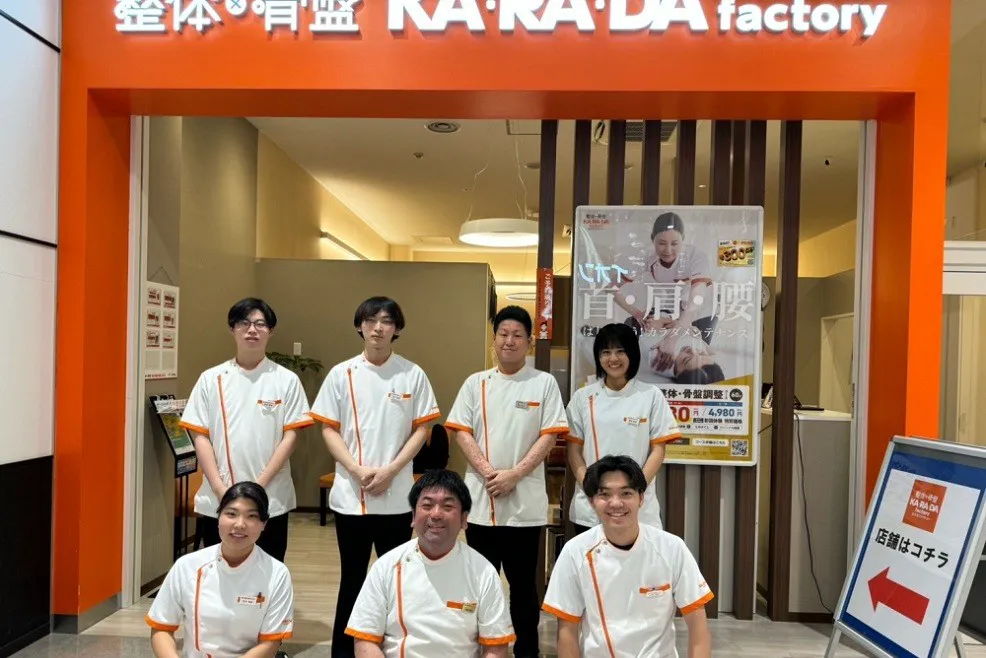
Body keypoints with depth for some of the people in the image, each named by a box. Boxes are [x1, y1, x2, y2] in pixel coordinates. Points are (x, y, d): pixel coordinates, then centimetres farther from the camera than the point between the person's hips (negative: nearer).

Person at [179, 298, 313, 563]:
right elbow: (200, 437, 2)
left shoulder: (286, 380, 0)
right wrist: (220, 489, -9)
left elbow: (290, 436, -3)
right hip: (217, 502, 1)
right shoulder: (211, 379, 4)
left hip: (270, 501, -1)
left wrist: (258, 486, -11)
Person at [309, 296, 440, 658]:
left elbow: (421, 429, 0)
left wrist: (391, 470, -12)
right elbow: (328, 428, 1)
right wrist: (357, 470, -12)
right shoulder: (342, 373, 1)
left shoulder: (413, 375, 0)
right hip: (350, 495, 0)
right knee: (352, 577, 10)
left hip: (396, 497, 0)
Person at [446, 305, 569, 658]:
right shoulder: (476, 383, 5)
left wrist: (514, 475, -14)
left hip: (525, 501, -2)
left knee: (523, 581, 9)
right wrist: (488, 472, -13)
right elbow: (461, 432, 1)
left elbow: (549, 436, -5)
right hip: (481, 499, 2)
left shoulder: (544, 383, 0)